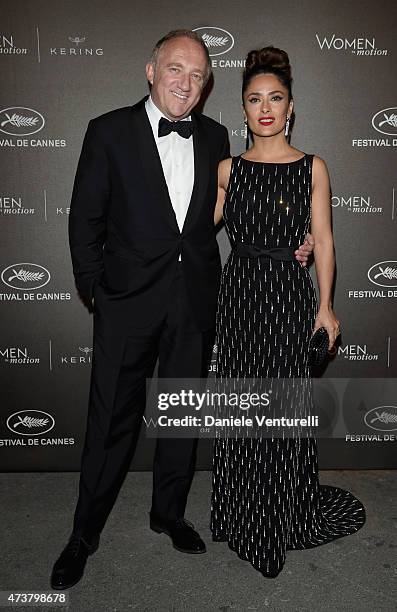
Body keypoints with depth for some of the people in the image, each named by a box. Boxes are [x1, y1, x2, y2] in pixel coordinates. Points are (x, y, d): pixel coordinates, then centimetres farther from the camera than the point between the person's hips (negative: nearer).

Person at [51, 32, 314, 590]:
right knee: (112, 418, 4)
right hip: (129, 298, -3)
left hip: (196, 299, 4)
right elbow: (85, 218, -2)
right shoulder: (110, 131, -3)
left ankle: (169, 512, 37)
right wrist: (93, 288, -4)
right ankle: (85, 533, 25)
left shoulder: (214, 136, 7)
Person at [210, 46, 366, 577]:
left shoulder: (313, 168, 3)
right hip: (239, 292, 2)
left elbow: (323, 239, 1)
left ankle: (285, 516, 28)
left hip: (290, 294, -1)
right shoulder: (228, 169, 7)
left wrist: (326, 305, -2)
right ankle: (243, 514, 30)